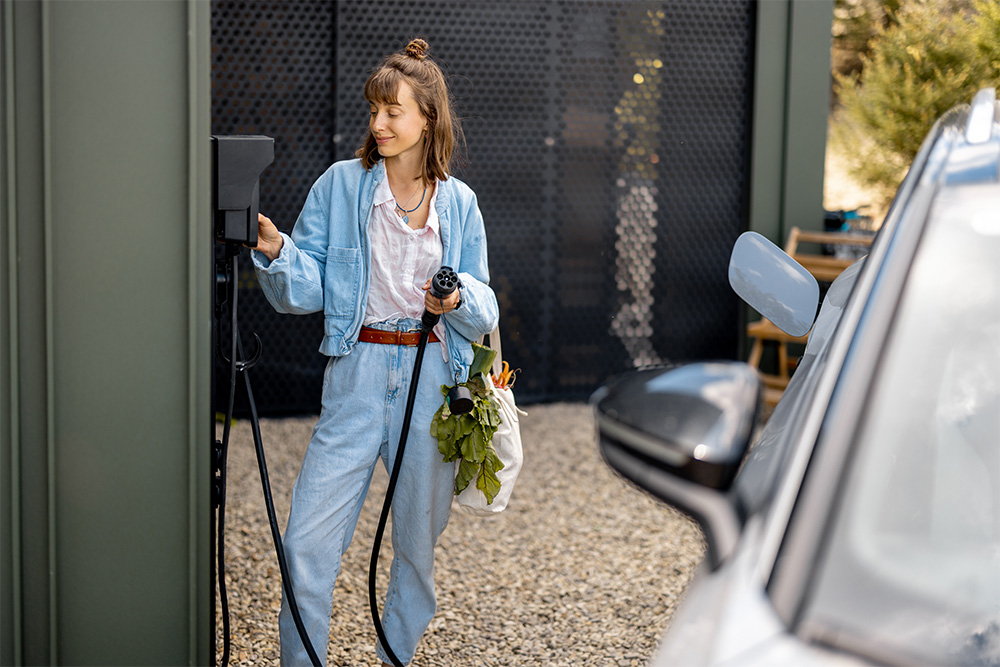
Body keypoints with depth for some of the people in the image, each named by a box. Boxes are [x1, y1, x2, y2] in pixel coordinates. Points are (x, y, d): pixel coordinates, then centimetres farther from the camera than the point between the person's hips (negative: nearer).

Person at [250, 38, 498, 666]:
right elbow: (306, 290, 0)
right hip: (358, 374, -1)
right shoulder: (341, 185, 3)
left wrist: (459, 298, -12)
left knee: (419, 539, 10)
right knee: (309, 539, -7)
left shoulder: (458, 202, 7)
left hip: (434, 378, 1)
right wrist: (275, 250, -18)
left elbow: (485, 313, 10)